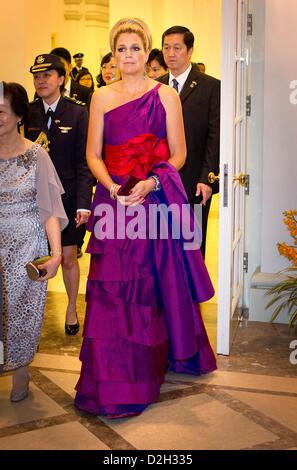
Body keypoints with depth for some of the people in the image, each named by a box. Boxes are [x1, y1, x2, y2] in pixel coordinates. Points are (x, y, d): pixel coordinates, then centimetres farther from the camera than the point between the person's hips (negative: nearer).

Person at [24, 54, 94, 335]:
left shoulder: (77, 113, -3)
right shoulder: (27, 113, 3)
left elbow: (84, 161, -6)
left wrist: (83, 203, -13)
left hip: (67, 197, -2)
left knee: (68, 258, 8)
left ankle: (71, 310, 28)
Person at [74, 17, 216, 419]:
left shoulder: (166, 96, 4)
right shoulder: (102, 97, 9)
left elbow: (178, 154, 1)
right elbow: (93, 154, 6)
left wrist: (150, 183, -15)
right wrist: (113, 188, -11)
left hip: (157, 200, -1)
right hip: (114, 200, 1)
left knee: (158, 281, 6)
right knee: (112, 287, 0)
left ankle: (159, 358, 27)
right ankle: (114, 378, 12)